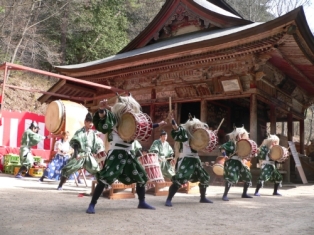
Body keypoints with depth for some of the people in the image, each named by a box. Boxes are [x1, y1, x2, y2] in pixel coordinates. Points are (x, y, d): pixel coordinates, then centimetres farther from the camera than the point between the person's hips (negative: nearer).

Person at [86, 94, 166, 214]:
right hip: (116, 153, -7)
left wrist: (157, 125, 29)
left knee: (141, 177, 13)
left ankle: (142, 202, 30)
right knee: (104, 178, -16)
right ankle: (92, 205, -6)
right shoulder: (114, 118, -9)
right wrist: (102, 110, -48)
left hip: (129, 153, 7)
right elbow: (102, 124, -29)